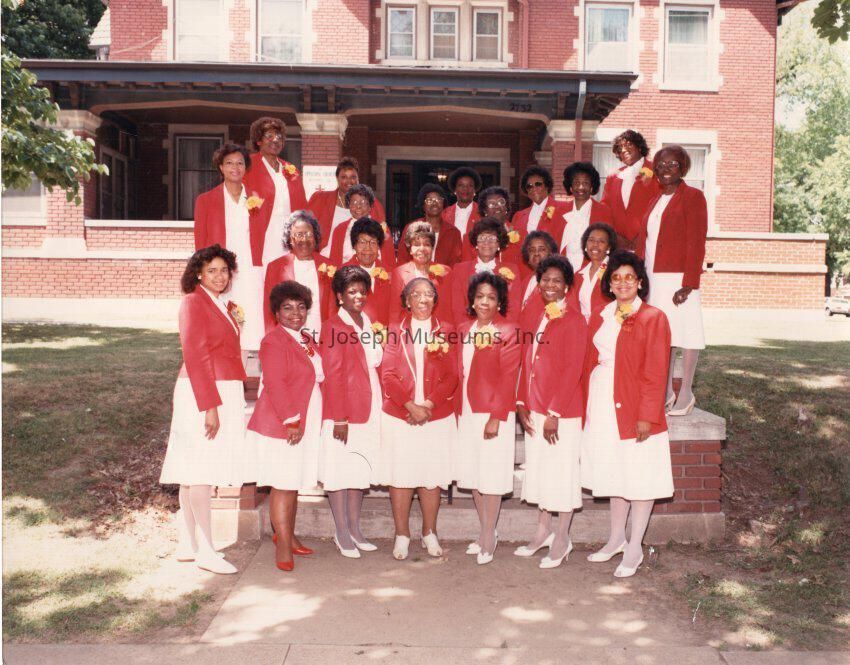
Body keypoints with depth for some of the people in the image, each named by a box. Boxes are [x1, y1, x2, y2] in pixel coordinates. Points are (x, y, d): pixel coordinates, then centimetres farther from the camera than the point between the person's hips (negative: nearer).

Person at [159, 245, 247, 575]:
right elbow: (195, 357, -17)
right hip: (203, 393, -9)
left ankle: (188, 545, 17)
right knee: (202, 470, -7)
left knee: (194, 472, 11)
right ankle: (206, 551, -3)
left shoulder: (219, 305, 17)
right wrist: (210, 406, -21)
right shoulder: (194, 303, -10)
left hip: (222, 392, 9)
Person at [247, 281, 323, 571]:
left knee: (295, 483, 15)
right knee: (284, 485, -2)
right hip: (281, 425, -8)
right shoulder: (274, 341, -12)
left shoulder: (306, 339, 15)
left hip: (307, 424, 8)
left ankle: (287, 535, 29)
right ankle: (283, 546, 8)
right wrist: (290, 421, -22)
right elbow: (275, 385, -19)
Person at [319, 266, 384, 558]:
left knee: (360, 470, 13)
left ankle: (355, 529, 24)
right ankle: (342, 533, 13)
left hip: (369, 411, 7)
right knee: (340, 471, 2)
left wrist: (378, 409, 10)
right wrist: (339, 418, -16)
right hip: (343, 414, -7)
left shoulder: (367, 323, 14)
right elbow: (332, 375, -13)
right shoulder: (334, 326, -9)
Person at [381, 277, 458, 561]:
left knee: (431, 477, 6)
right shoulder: (396, 332, 6)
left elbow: (451, 377, 1)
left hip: (437, 417, 0)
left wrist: (429, 404, -12)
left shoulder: (445, 332, 6)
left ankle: (429, 533, 23)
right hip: (399, 417, 0)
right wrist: (410, 405, -14)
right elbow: (388, 375, -2)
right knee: (400, 476, 3)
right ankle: (402, 535, 18)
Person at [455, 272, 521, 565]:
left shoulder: (508, 332, -7)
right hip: (466, 412, 6)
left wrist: (496, 417, -17)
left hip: (493, 413, -6)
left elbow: (508, 378, -11)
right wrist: (457, 411, 6)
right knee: (473, 474, 12)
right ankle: (485, 531, 27)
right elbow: (459, 373, 13)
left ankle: (489, 536, 15)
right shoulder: (463, 329, 11)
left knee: (490, 476, 1)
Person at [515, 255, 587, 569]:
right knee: (538, 469, 15)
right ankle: (543, 532, 30)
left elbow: (572, 371, -15)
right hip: (534, 409, 7)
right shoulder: (537, 316, 11)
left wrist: (554, 414, -17)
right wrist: (522, 403, 6)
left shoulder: (573, 320, -11)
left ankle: (561, 540, 18)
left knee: (561, 472, 3)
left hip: (562, 412, -7)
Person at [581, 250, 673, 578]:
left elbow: (656, 373, -12)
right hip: (602, 406, 5)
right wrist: (586, 408, 7)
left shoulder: (653, 318, -8)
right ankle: (616, 539, 33)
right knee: (615, 475, 18)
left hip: (635, 409, -5)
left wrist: (647, 416, -16)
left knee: (640, 479, 5)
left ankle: (634, 549, 19)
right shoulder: (599, 316, 9)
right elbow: (589, 363, 11)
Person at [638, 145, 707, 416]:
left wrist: (689, 283, -16)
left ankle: (686, 394, 9)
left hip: (679, 279, -6)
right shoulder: (655, 201, 19)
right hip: (653, 279, 6)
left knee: (684, 332, -1)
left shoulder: (692, 196, -2)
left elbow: (696, 242, -9)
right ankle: (666, 393, 17)